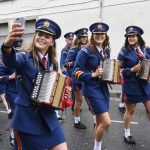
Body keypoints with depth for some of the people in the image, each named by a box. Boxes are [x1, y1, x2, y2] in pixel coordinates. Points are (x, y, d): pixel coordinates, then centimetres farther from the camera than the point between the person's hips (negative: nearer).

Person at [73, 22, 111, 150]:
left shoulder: (106, 51, 8)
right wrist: (93, 74, -21)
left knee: (100, 122, 14)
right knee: (106, 122, -10)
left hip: (104, 88, 7)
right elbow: (77, 72, -12)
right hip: (92, 89, -7)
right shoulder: (85, 51, -12)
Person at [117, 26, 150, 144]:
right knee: (130, 110, 9)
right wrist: (131, 70, -20)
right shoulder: (124, 51, -6)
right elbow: (119, 69, -6)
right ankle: (127, 134, 27)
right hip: (131, 85, -3)